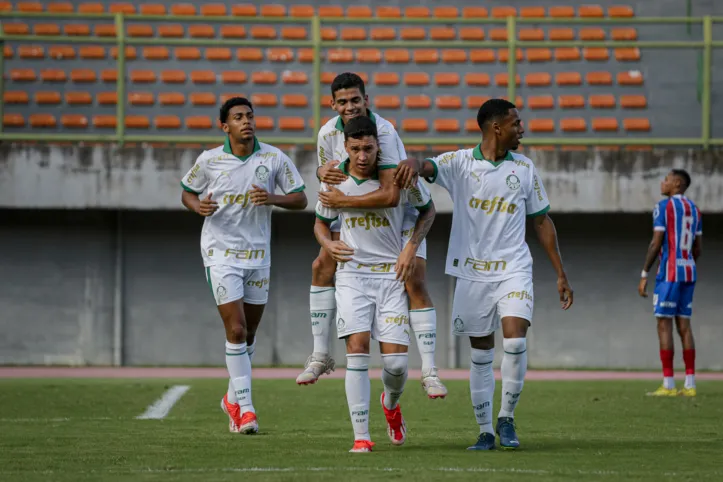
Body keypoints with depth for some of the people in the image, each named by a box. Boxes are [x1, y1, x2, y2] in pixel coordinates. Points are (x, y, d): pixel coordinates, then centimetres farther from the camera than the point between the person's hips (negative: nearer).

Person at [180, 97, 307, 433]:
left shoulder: (274, 158, -2)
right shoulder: (209, 160, -5)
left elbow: (300, 200, 1)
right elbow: (187, 193, 10)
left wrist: (273, 199, -18)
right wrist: (198, 206, -12)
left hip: (258, 254, 3)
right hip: (220, 252, -3)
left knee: (248, 333, 11)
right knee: (236, 330, -12)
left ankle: (233, 399, 31)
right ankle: (245, 407, -8)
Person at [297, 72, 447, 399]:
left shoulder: (384, 132, -31)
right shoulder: (328, 132, -13)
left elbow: (390, 195, -39)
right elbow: (325, 167, 7)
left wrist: (342, 201, -33)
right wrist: (324, 171, -17)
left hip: (401, 216, -5)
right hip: (355, 219, 5)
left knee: (415, 284, -17)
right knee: (322, 267, -6)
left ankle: (429, 372, -13)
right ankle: (320, 355, 6)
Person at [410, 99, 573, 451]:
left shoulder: (524, 168, 6)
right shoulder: (459, 163, -1)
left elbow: (541, 221, 12)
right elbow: (424, 168, -17)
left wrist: (560, 274, 11)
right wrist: (409, 166, -44)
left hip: (513, 270, 1)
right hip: (473, 273, -1)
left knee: (515, 341, -18)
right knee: (480, 355, 5)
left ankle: (506, 419, -1)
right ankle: (485, 431, 16)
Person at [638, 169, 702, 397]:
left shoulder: (663, 207, -9)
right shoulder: (694, 209, 15)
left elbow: (656, 243, -14)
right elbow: (698, 248, 17)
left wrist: (644, 275, -10)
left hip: (669, 272, -7)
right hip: (689, 272, 7)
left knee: (664, 324, -5)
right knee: (684, 324, 9)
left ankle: (668, 385, -9)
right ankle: (690, 384, 4)